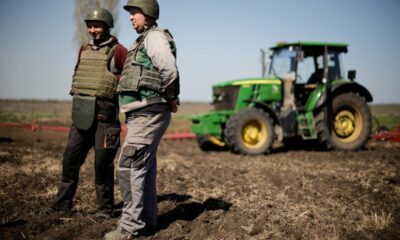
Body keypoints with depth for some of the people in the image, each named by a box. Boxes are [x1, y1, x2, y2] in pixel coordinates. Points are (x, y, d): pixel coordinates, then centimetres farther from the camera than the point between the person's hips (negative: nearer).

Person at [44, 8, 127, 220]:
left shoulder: (118, 51, -4)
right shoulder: (84, 50, 16)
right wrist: (77, 95, 16)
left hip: (104, 115, -6)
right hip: (82, 115, 6)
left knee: (102, 163, -2)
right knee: (70, 159, 9)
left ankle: (105, 208, 11)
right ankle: (62, 203, 21)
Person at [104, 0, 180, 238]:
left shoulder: (154, 36, -10)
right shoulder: (144, 40, 22)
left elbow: (170, 69, -24)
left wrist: (172, 97, -12)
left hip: (149, 114, -10)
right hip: (142, 114, 10)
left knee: (130, 166, -10)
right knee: (144, 167, 14)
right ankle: (147, 220, 23)